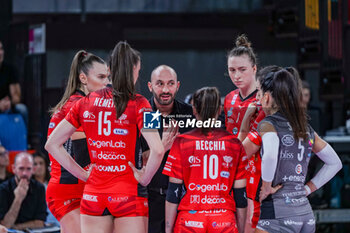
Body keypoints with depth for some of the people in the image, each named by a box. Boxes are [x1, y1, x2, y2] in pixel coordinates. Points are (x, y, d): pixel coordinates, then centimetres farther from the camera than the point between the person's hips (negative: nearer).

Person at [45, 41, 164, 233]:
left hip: (93, 194, 4)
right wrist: (144, 178, -4)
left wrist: (82, 174, 10)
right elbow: (157, 150, -20)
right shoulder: (137, 104, -7)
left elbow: (52, 144, 9)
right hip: (129, 194, -4)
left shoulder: (86, 103, 6)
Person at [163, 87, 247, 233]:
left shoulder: (181, 143, 1)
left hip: (190, 221, -1)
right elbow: (241, 193, 7)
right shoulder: (235, 144, 4)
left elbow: (173, 193, 0)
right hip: (224, 221, 1)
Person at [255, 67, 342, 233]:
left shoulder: (268, 124, -6)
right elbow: (335, 163, 23)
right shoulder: (306, 129, 14)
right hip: (306, 213, 7)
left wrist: (267, 188, -14)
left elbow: (270, 155, -28)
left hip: (278, 214, -7)